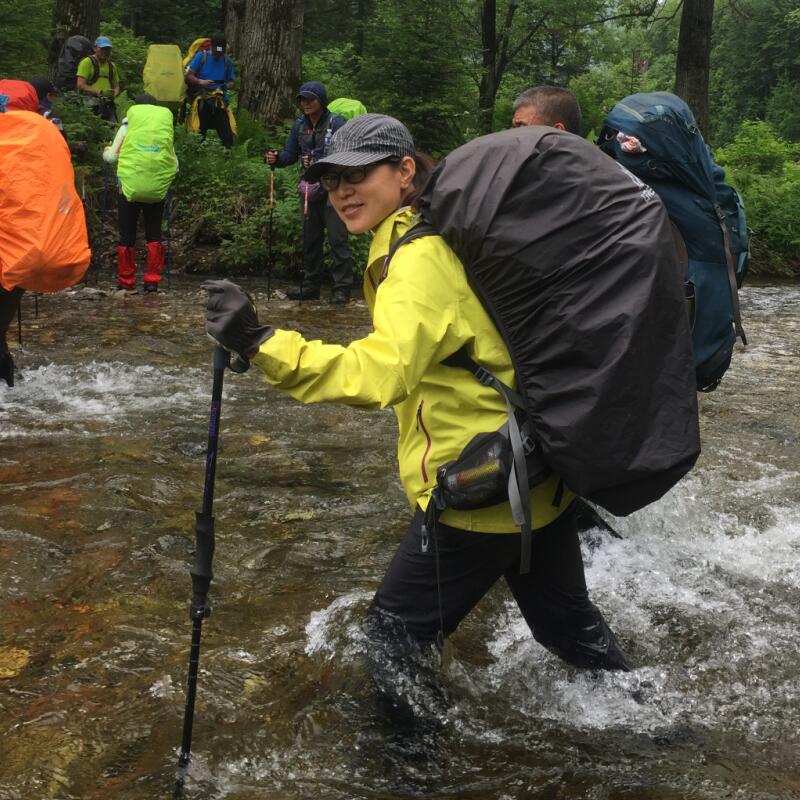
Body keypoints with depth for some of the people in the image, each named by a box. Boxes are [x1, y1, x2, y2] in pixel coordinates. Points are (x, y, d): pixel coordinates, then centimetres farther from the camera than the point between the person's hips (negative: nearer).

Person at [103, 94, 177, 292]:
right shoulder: (166, 127, 9)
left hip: (130, 186, -1)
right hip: (157, 187, 1)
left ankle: (126, 281, 15)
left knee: (127, 235, 11)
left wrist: (106, 150, 27)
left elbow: (111, 157, 5)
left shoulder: (128, 124, 6)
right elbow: (175, 165, 6)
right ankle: (152, 280, 13)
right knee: (154, 234, 16)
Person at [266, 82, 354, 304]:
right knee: (310, 239, 13)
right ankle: (311, 286, 22)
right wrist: (277, 159, -10)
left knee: (337, 239, -7)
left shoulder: (336, 123, -9)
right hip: (309, 189, 6)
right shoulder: (300, 124, 9)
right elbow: (291, 153, 11)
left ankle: (342, 289, -3)